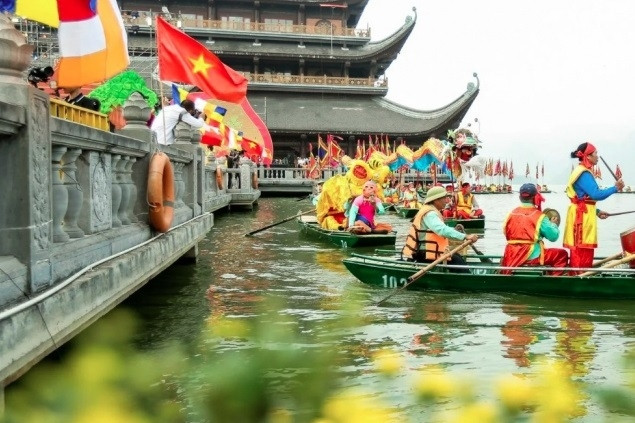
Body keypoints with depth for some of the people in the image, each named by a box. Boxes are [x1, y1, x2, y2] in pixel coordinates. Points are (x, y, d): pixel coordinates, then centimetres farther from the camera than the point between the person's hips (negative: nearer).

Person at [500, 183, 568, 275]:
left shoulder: (512, 213, 7)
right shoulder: (539, 216, -7)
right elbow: (553, 236, -5)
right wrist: (553, 224, 13)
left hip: (511, 257, 6)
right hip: (532, 256, -5)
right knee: (562, 254, 5)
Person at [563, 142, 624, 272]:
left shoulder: (582, 172, 16)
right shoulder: (584, 173, -16)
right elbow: (596, 194, -24)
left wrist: (596, 211, 18)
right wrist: (615, 188, -15)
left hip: (583, 215, 10)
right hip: (582, 216, -10)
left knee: (583, 251, 14)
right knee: (582, 251, -8)